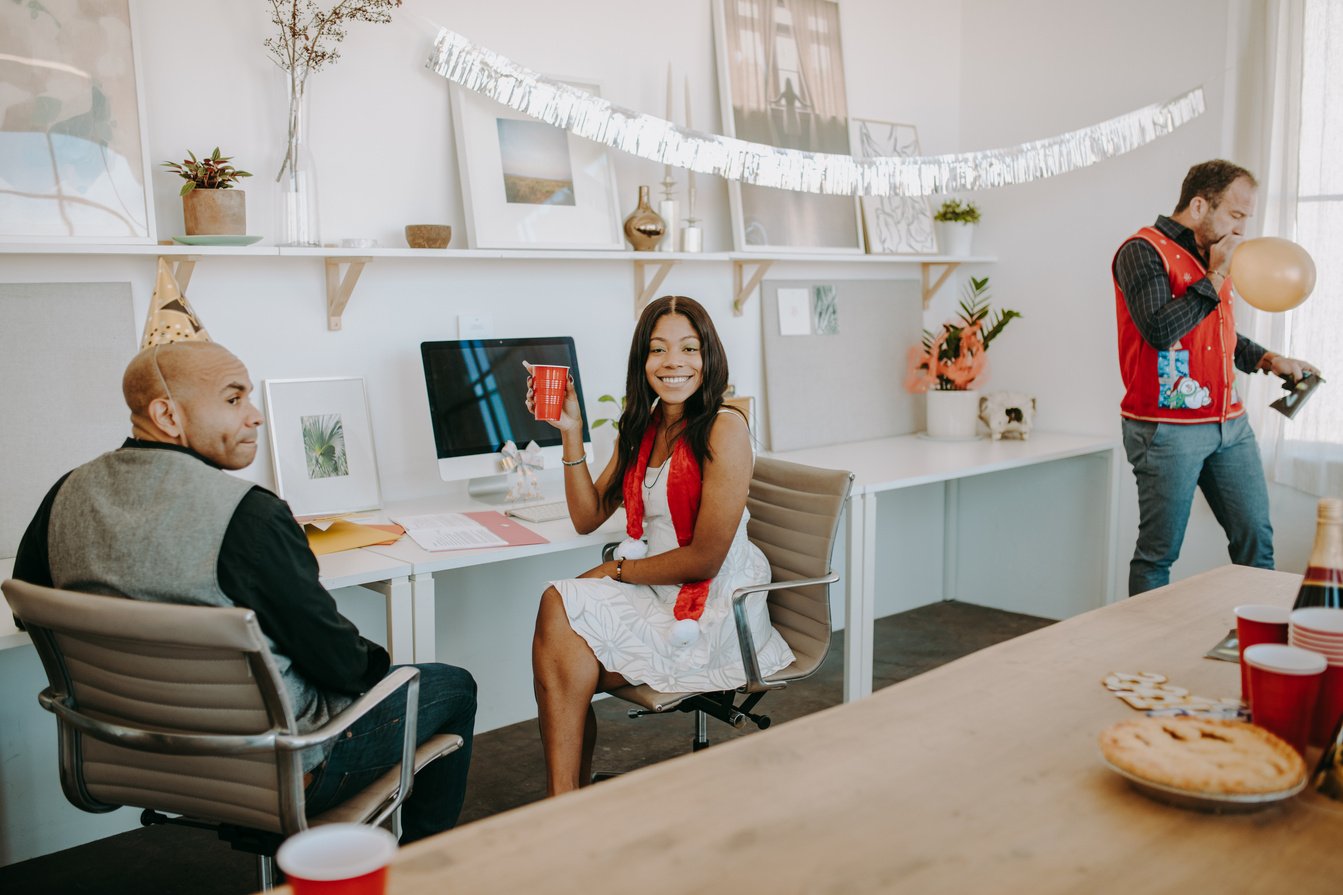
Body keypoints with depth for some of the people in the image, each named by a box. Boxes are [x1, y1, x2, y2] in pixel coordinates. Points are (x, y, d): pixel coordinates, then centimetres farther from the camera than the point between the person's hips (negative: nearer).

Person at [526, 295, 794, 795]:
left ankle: (566, 803, -3)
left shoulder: (723, 428, -13)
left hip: (714, 609, -6)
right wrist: (571, 433, -1)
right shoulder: (642, 428, 11)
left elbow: (705, 558, -15)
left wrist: (617, 570, -7)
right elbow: (588, 517, 8)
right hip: (661, 597, 6)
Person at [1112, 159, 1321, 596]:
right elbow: (1159, 329, -23)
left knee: (1256, 538, 10)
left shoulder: (1210, 254, 16)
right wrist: (1218, 276, -14)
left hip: (1229, 423, 8)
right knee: (1158, 553, 0)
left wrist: (1268, 359, 12)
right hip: (1168, 427, -8)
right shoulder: (1143, 252, -9)